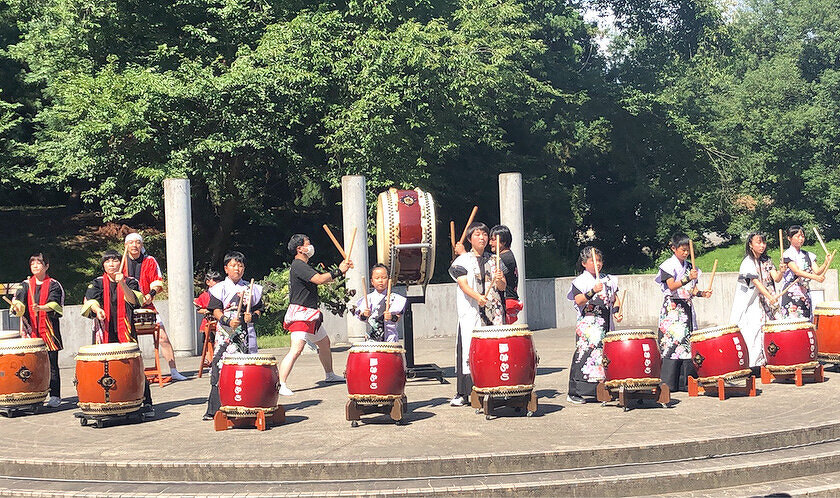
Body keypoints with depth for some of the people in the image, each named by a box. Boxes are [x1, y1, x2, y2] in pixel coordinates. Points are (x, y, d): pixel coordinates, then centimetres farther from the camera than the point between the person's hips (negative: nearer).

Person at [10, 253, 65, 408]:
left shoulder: (53, 285, 3)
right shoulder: (26, 284, 13)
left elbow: (54, 303, -12)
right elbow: (19, 299, -2)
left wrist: (41, 308, -32)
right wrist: (17, 307, -26)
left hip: (49, 330, -3)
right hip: (31, 330, 3)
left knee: (51, 364, -2)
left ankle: (55, 396, 3)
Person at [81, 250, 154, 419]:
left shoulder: (130, 282, 9)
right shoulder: (97, 283, 12)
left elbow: (133, 300, -9)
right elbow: (91, 300, -5)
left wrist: (122, 283, -24)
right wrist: (97, 309, -27)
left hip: (125, 332, -1)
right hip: (104, 333, 1)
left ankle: (146, 404, -4)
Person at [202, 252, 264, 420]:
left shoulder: (251, 289, 14)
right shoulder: (220, 289, 6)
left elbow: (258, 309, 16)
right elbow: (216, 310, -2)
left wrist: (252, 316, -6)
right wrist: (228, 321, -19)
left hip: (246, 332, 3)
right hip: (226, 333, -3)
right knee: (220, 368, -10)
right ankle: (214, 408, -9)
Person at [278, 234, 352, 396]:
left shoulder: (304, 266, 18)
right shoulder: (298, 265, -15)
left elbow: (322, 279, 21)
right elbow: (319, 279, -26)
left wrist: (340, 269, 10)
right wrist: (338, 272, -16)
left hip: (310, 315, 11)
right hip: (300, 314, -11)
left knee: (325, 343, 23)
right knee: (296, 349, -21)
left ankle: (330, 375, 41)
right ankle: (280, 384, -26)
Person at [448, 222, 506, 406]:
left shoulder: (493, 260, 15)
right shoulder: (462, 261, 4)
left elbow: (502, 287, 10)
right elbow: (463, 284, -11)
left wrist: (499, 279, -14)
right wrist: (478, 297, -29)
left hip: (493, 312, 3)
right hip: (471, 314, -3)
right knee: (468, 350, -8)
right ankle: (462, 393, -3)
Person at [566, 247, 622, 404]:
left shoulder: (608, 280, 16)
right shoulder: (580, 281, -1)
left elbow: (615, 299, 21)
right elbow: (578, 301, -14)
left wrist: (616, 312, 2)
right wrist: (593, 291, -27)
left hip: (606, 325, 6)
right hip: (588, 325, -6)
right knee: (585, 355, -11)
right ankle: (573, 393, -9)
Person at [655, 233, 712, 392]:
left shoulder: (689, 266, 15)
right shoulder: (668, 265, -5)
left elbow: (692, 290, 15)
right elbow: (672, 286, -18)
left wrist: (702, 293, -5)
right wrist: (688, 279, -30)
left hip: (687, 308, 7)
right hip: (672, 308, -7)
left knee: (688, 343, 3)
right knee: (672, 343, -10)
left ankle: (685, 381, 8)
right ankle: (668, 383, -8)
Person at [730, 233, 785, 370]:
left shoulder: (767, 261, 11)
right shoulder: (748, 262, -8)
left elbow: (776, 278, -1)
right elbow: (756, 282, -20)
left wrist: (781, 271, -24)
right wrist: (769, 296, -32)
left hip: (767, 303, 6)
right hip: (752, 305, -6)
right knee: (754, 331, -11)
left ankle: (767, 360, 3)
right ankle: (752, 364, -9)